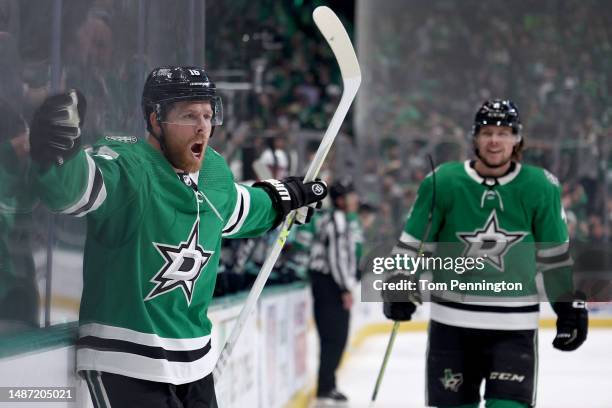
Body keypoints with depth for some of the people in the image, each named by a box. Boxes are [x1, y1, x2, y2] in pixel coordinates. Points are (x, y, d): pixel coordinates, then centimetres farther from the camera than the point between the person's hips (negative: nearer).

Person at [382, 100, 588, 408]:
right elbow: (414, 241, 3)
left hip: (513, 324, 0)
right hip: (452, 321, 1)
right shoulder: (443, 182, -6)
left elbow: (556, 254, 7)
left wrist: (571, 306, 8)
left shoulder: (539, 187, -3)